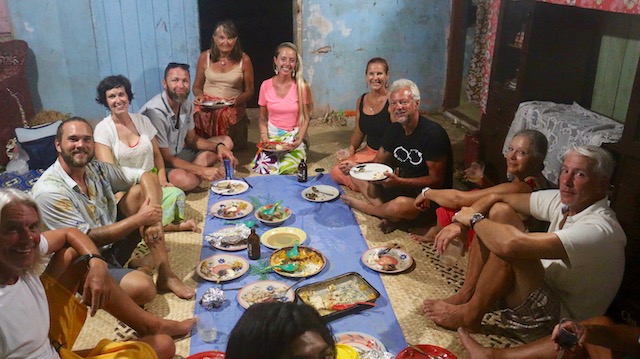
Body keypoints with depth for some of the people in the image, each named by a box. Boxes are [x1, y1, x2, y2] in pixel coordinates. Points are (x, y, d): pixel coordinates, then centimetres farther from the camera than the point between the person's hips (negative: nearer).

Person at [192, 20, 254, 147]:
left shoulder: (244, 60, 3)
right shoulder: (205, 57, 8)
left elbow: (249, 91, 8)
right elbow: (197, 86, 16)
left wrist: (237, 100, -13)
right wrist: (200, 96, -7)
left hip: (232, 106, -1)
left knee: (223, 116, -36)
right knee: (199, 116, -33)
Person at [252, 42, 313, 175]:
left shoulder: (302, 87, -4)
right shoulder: (266, 85, 0)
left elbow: (305, 119, -2)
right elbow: (262, 118, 8)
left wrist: (299, 140, -17)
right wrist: (264, 135, -10)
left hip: (294, 137, -1)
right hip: (272, 136, 1)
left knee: (287, 168, -26)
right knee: (263, 169, -23)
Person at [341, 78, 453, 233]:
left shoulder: (433, 133, -21)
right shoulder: (395, 129, 2)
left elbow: (436, 180, -20)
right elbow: (378, 163, 9)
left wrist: (399, 181, -31)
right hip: (403, 187, 8)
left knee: (400, 205, -39)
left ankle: (363, 206, -6)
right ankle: (390, 215, -16)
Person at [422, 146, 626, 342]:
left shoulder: (600, 229, -27)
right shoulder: (563, 201, -3)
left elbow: (512, 244, -39)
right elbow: (496, 198, 1)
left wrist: (474, 219, -21)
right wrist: (460, 223, -14)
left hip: (557, 325, -8)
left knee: (511, 246, -31)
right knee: (499, 210, -7)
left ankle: (470, 315, -8)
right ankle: (466, 294, -3)